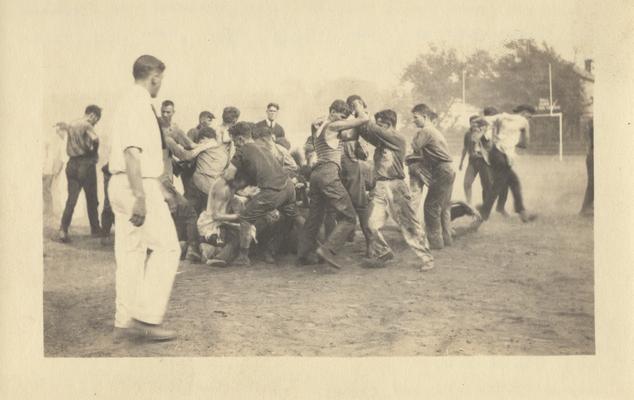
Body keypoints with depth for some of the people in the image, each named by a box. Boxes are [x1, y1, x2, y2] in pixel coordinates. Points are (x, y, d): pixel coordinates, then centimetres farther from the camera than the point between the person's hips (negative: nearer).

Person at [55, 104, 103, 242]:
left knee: (71, 198, 2)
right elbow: (95, 139, -19)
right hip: (86, 164, -6)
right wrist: (94, 151, -7)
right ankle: (95, 228, 18)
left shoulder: (71, 125, 13)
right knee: (91, 199, 8)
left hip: (72, 164, 6)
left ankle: (63, 229, -13)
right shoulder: (87, 125, -9)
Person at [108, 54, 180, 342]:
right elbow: (132, 152, -21)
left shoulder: (129, 102, 17)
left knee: (130, 252, 10)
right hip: (140, 184, -10)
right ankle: (147, 318, -5)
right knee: (167, 247, -5)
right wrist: (140, 196, -25)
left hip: (121, 184, 10)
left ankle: (125, 321, 15)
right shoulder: (139, 104, -12)